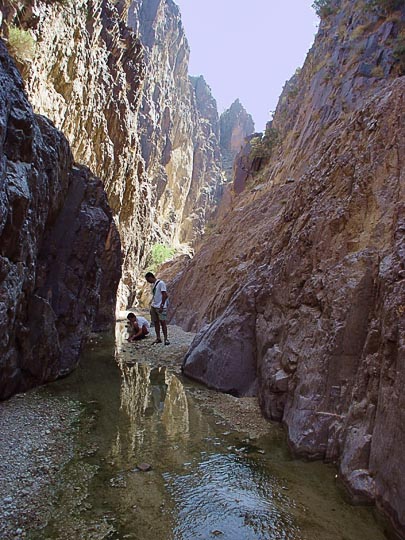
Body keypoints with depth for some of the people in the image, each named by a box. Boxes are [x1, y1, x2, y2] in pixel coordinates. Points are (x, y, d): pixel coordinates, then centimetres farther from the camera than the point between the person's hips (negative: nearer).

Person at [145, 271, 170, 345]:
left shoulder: (161, 283, -11)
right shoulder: (153, 284, 15)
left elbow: (165, 295, -15)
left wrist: (161, 306, -18)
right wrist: (151, 306, 16)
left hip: (160, 307, -8)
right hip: (154, 306, 8)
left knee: (162, 322, -5)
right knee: (156, 322, 8)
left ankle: (166, 339, 0)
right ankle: (158, 338, 15)